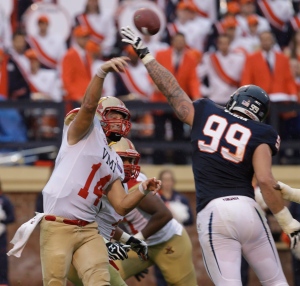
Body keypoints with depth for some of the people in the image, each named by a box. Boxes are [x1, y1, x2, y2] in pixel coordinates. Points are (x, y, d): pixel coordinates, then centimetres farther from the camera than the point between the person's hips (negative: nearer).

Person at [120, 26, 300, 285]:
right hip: (247, 209, -1)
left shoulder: (206, 115, 11)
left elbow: (171, 89, 20)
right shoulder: (260, 135, 4)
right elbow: (265, 181, -7)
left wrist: (143, 53, 32)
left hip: (211, 213, 1)